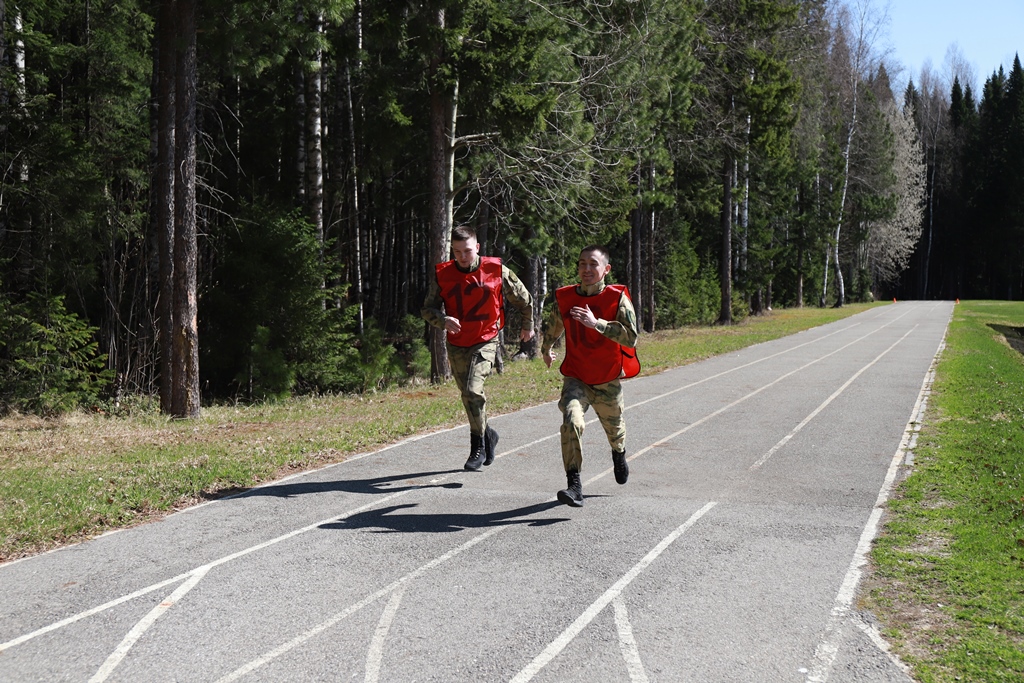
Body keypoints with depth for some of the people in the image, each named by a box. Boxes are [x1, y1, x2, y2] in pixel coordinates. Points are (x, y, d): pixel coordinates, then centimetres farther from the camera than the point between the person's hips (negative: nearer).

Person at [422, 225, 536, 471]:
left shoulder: (496, 270, -10)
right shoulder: (443, 274, -5)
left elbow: (524, 298, 7)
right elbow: (427, 308, 2)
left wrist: (527, 326, 20)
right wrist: (443, 320, -20)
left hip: (486, 342, -4)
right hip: (456, 345, 4)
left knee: (473, 390, -22)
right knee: (468, 396, 14)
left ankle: (478, 447, -8)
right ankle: (487, 434, 39)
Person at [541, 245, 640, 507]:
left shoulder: (617, 298, -13)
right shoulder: (564, 298, -4)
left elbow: (631, 337, -25)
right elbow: (554, 326, 18)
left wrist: (596, 323, -34)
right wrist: (545, 350, 33)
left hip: (608, 381, 0)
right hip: (575, 378, 1)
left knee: (614, 428, 19)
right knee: (571, 421, -25)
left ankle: (619, 453, 57)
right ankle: (574, 485, -24)